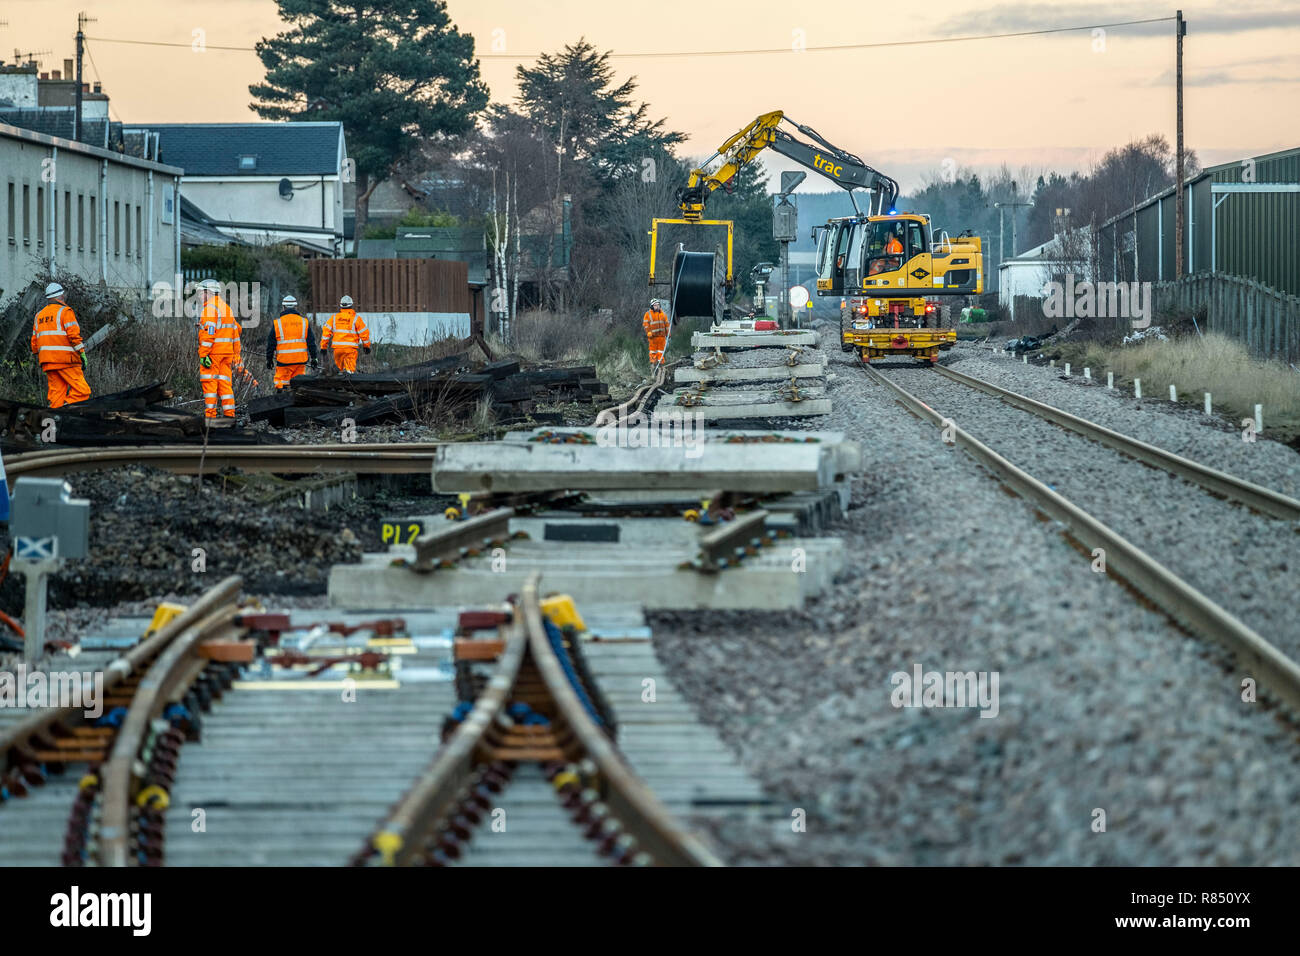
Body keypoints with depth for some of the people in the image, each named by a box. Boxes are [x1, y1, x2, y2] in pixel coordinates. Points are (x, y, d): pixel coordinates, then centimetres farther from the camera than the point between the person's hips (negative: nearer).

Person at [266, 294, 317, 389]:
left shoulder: (277, 323, -1)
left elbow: (271, 344, 2)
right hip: (300, 360, 2)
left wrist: (269, 359, 11)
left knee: (281, 384, 2)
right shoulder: (304, 322, 5)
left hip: (283, 360, -2)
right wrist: (313, 357, 15)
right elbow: (311, 342, 7)